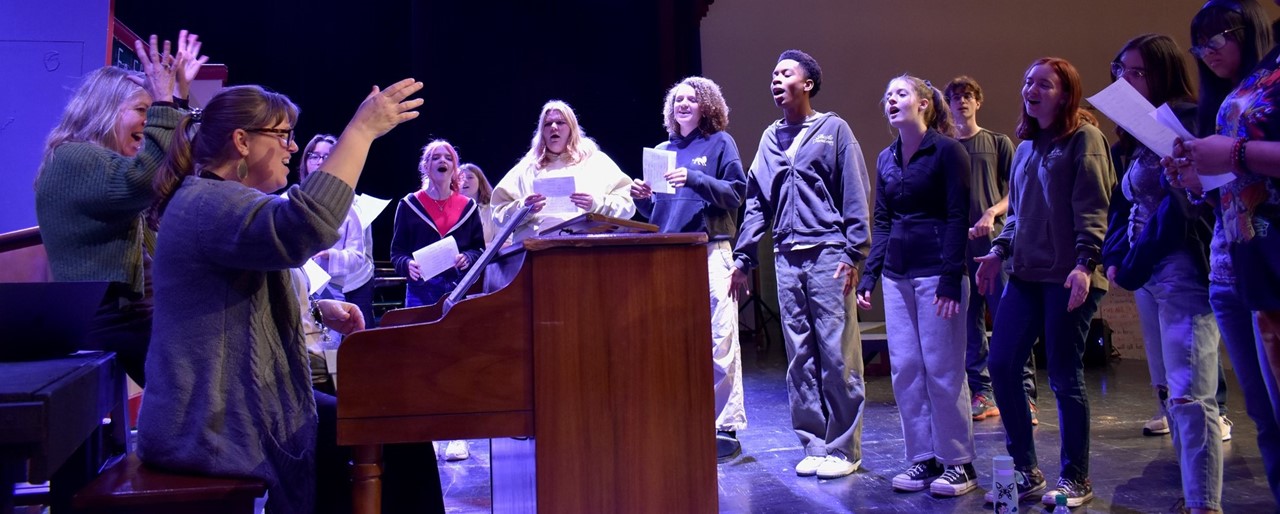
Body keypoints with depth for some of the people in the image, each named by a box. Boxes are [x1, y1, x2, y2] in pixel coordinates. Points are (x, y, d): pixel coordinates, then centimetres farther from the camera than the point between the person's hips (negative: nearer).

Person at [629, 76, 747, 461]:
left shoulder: (720, 142, 6)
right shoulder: (664, 149, 20)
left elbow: (737, 192, -5)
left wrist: (694, 179, -15)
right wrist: (644, 200, 0)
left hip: (710, 251, -5)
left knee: (719, 341, -7)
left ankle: (727, 427, -1)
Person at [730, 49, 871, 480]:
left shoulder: (833, 130, 3)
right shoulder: (770, 138, 17)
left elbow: (854, 195, -2)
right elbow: (757, 202, 17)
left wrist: (854, 254, -11)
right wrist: (743, 258, 10)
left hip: (827, 254, -5)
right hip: (787, 258, 5)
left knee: (838, 355, -4)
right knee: (799, 357, 6)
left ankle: (843, 448, 4)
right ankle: (813, 444, 15)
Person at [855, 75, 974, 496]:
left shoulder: (947, 150, -5)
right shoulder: (886, 159, 13)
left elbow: (958, 217, -10)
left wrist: (951, 279, -17)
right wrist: (869, 275, 7)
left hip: (936, 272, -6)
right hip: (897, 275, 6)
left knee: (942, 369, -3)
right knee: (905, 369, 6)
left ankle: (958, 463, 8)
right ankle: (923, 458, 15)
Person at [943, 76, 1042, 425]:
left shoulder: (999, 143, 8)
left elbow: (1015, 192, 4)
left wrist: (992, 213, -14)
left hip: (995, 242, -3)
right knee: (970, 323, 4)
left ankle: (1025, 396, -6)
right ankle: (981, 395, 10)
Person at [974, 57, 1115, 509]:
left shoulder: (1084, 137, -3)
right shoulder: (1026, 145, 17)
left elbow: (1092, 207, -11)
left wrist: (1085, 264, -20)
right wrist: (999, 251, 10)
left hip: (1067, 276, -7)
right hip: (1026, 273, 7)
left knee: (1065, 376, -2)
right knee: (1001, 364, 1)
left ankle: (1075, 479, 13)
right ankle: (1025, 471, 14)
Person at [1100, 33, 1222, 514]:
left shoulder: (1185, 123, -8)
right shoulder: (1140, 134, 19)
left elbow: (1182, 201, -18)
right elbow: (1123, 205, 18)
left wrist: (1134, 264, -15)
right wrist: (1115, 256, 2)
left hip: (1180, 270, -10)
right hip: (1147, 275, 10)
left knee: (1188, 396, -13)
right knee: (1167, 393, 13)